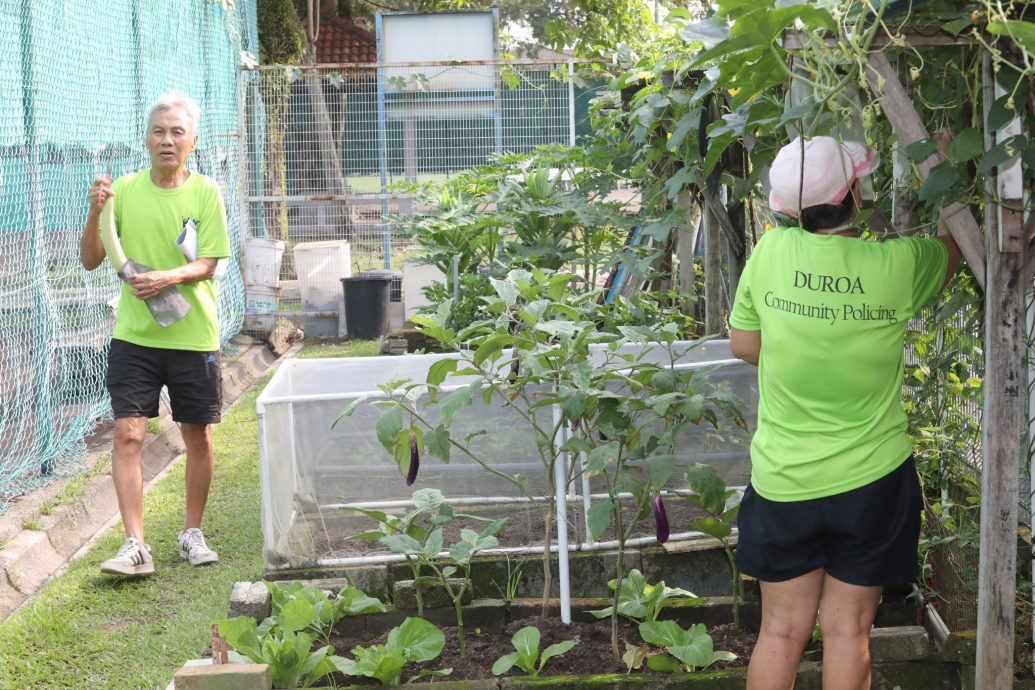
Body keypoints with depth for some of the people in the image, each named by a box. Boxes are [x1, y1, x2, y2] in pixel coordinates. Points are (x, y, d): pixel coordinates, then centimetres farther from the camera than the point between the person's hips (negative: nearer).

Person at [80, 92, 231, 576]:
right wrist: (96, 213, -16)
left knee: (198, 437, 9)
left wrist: (169, 277, -27)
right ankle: (135, 546, -6)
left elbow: (207, 264, -8)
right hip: (134, 336, 0)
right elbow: (91, 261, 1)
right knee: (127, 433, -9)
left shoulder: (205, 192, -3)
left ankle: (192, 533, 27)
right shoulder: (125, 189, 0)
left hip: (194, 336, 0)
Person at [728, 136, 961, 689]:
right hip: (872, 479, -1)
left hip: (782, 482, 1)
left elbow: (743, 344, 2)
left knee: (781, 632, 12)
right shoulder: (899, 264, -14)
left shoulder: (772, 251, -11)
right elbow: (954, 248, 10)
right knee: (848, 631, 11)